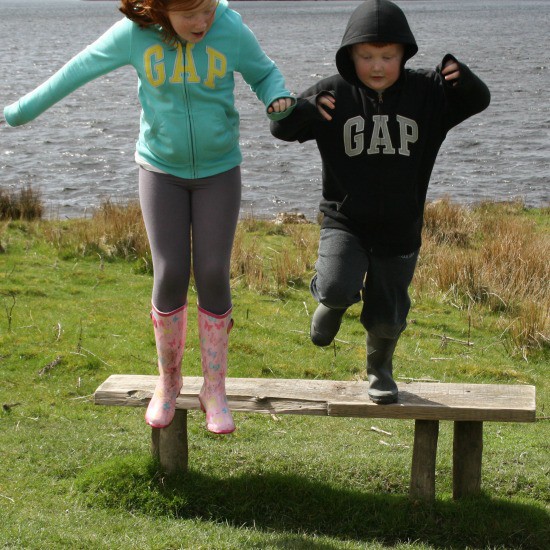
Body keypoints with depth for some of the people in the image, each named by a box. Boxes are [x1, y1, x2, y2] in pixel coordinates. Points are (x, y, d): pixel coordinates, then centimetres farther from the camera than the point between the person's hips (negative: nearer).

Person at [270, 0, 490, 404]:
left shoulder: (424, 93, -3)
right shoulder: (335, 94, -8)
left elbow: (479, 101, 2)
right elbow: (282, 128, -8)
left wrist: (461, 77, -20)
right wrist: (305, 107, -30)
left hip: (400, 230, 2)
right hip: (345, 222, -1)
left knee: (387, 316, 11)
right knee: (337, 289, -26)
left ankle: (380, 370, 43)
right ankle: (331, 304, 14)